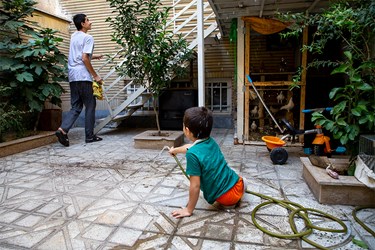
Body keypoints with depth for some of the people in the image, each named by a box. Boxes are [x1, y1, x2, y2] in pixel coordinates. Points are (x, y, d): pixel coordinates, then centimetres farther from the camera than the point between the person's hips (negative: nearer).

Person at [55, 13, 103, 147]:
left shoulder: (74, 36, 20)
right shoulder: (88, 37, -5)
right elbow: (85, 58, -15)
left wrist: (94, 57, 36)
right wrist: (95, 75, -10)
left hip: (72, 77, 7)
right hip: (83, 77, -7)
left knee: (76, 106, 10)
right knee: (90, 106, 3)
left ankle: (63, 129, -8)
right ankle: (89, 136, 7)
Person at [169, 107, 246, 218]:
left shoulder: (193, 154, -23)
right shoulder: (210, 141, 1)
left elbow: (195, 186, -19)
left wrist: (189, 210, -5)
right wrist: (175, 150, 42)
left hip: (227, 197, -7)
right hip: (238, 184, 7)